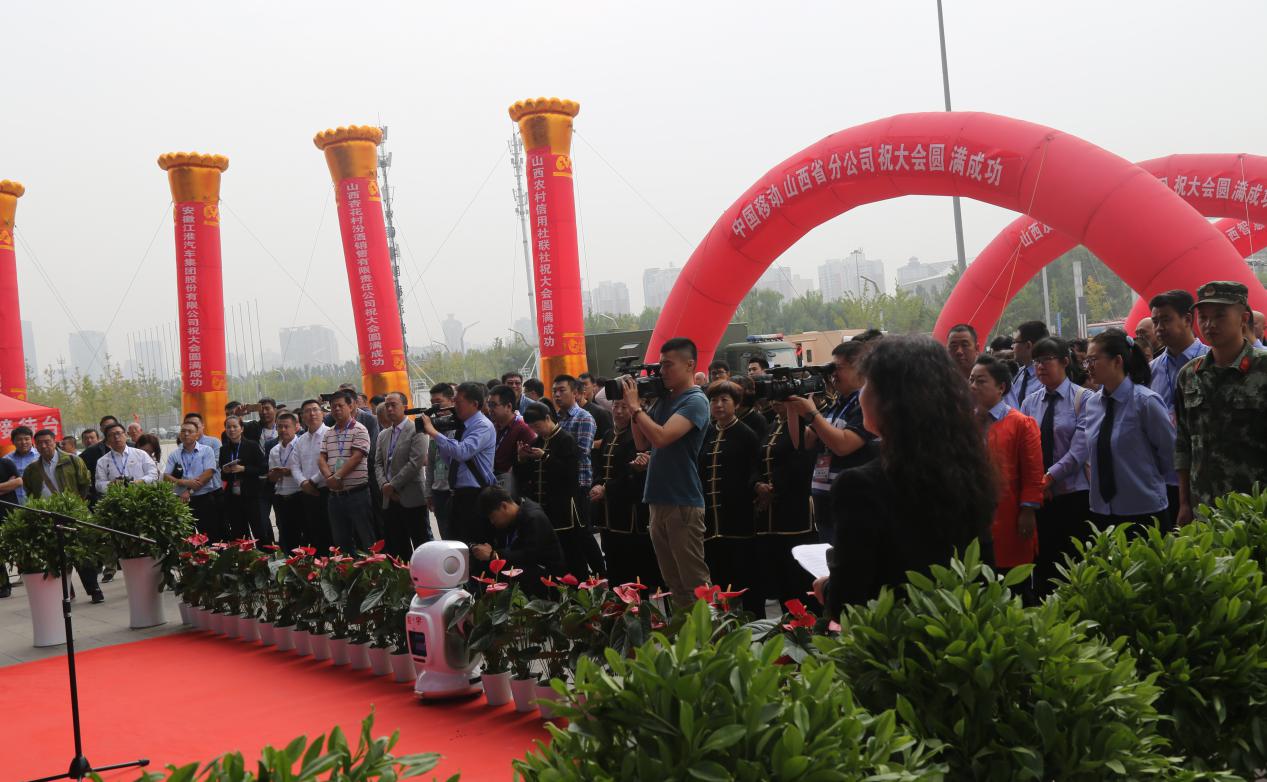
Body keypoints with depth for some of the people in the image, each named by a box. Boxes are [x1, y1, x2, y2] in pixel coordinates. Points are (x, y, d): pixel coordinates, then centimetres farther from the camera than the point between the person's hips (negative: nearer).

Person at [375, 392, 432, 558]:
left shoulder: (416, 431, -5)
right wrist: (384, 485, -4)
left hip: (412, 499, -7)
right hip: (390, 500, 7)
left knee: (422, 547, -5)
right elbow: (378, 463, 15)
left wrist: (393, 485, -11)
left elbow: (416, 462, -13)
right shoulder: (383, 435, 18)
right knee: (397, 550, 8)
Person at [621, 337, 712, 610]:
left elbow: (661, 437, -23)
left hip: (684, 504, -8)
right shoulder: (665, 399, 15)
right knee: (673, 582, 13)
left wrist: (635, 406, -13)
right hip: (659, 502, 8)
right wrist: (634, 407, 4)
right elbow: (643, 443, 15)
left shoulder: (695, 401, -11)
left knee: (695, 584, -6)